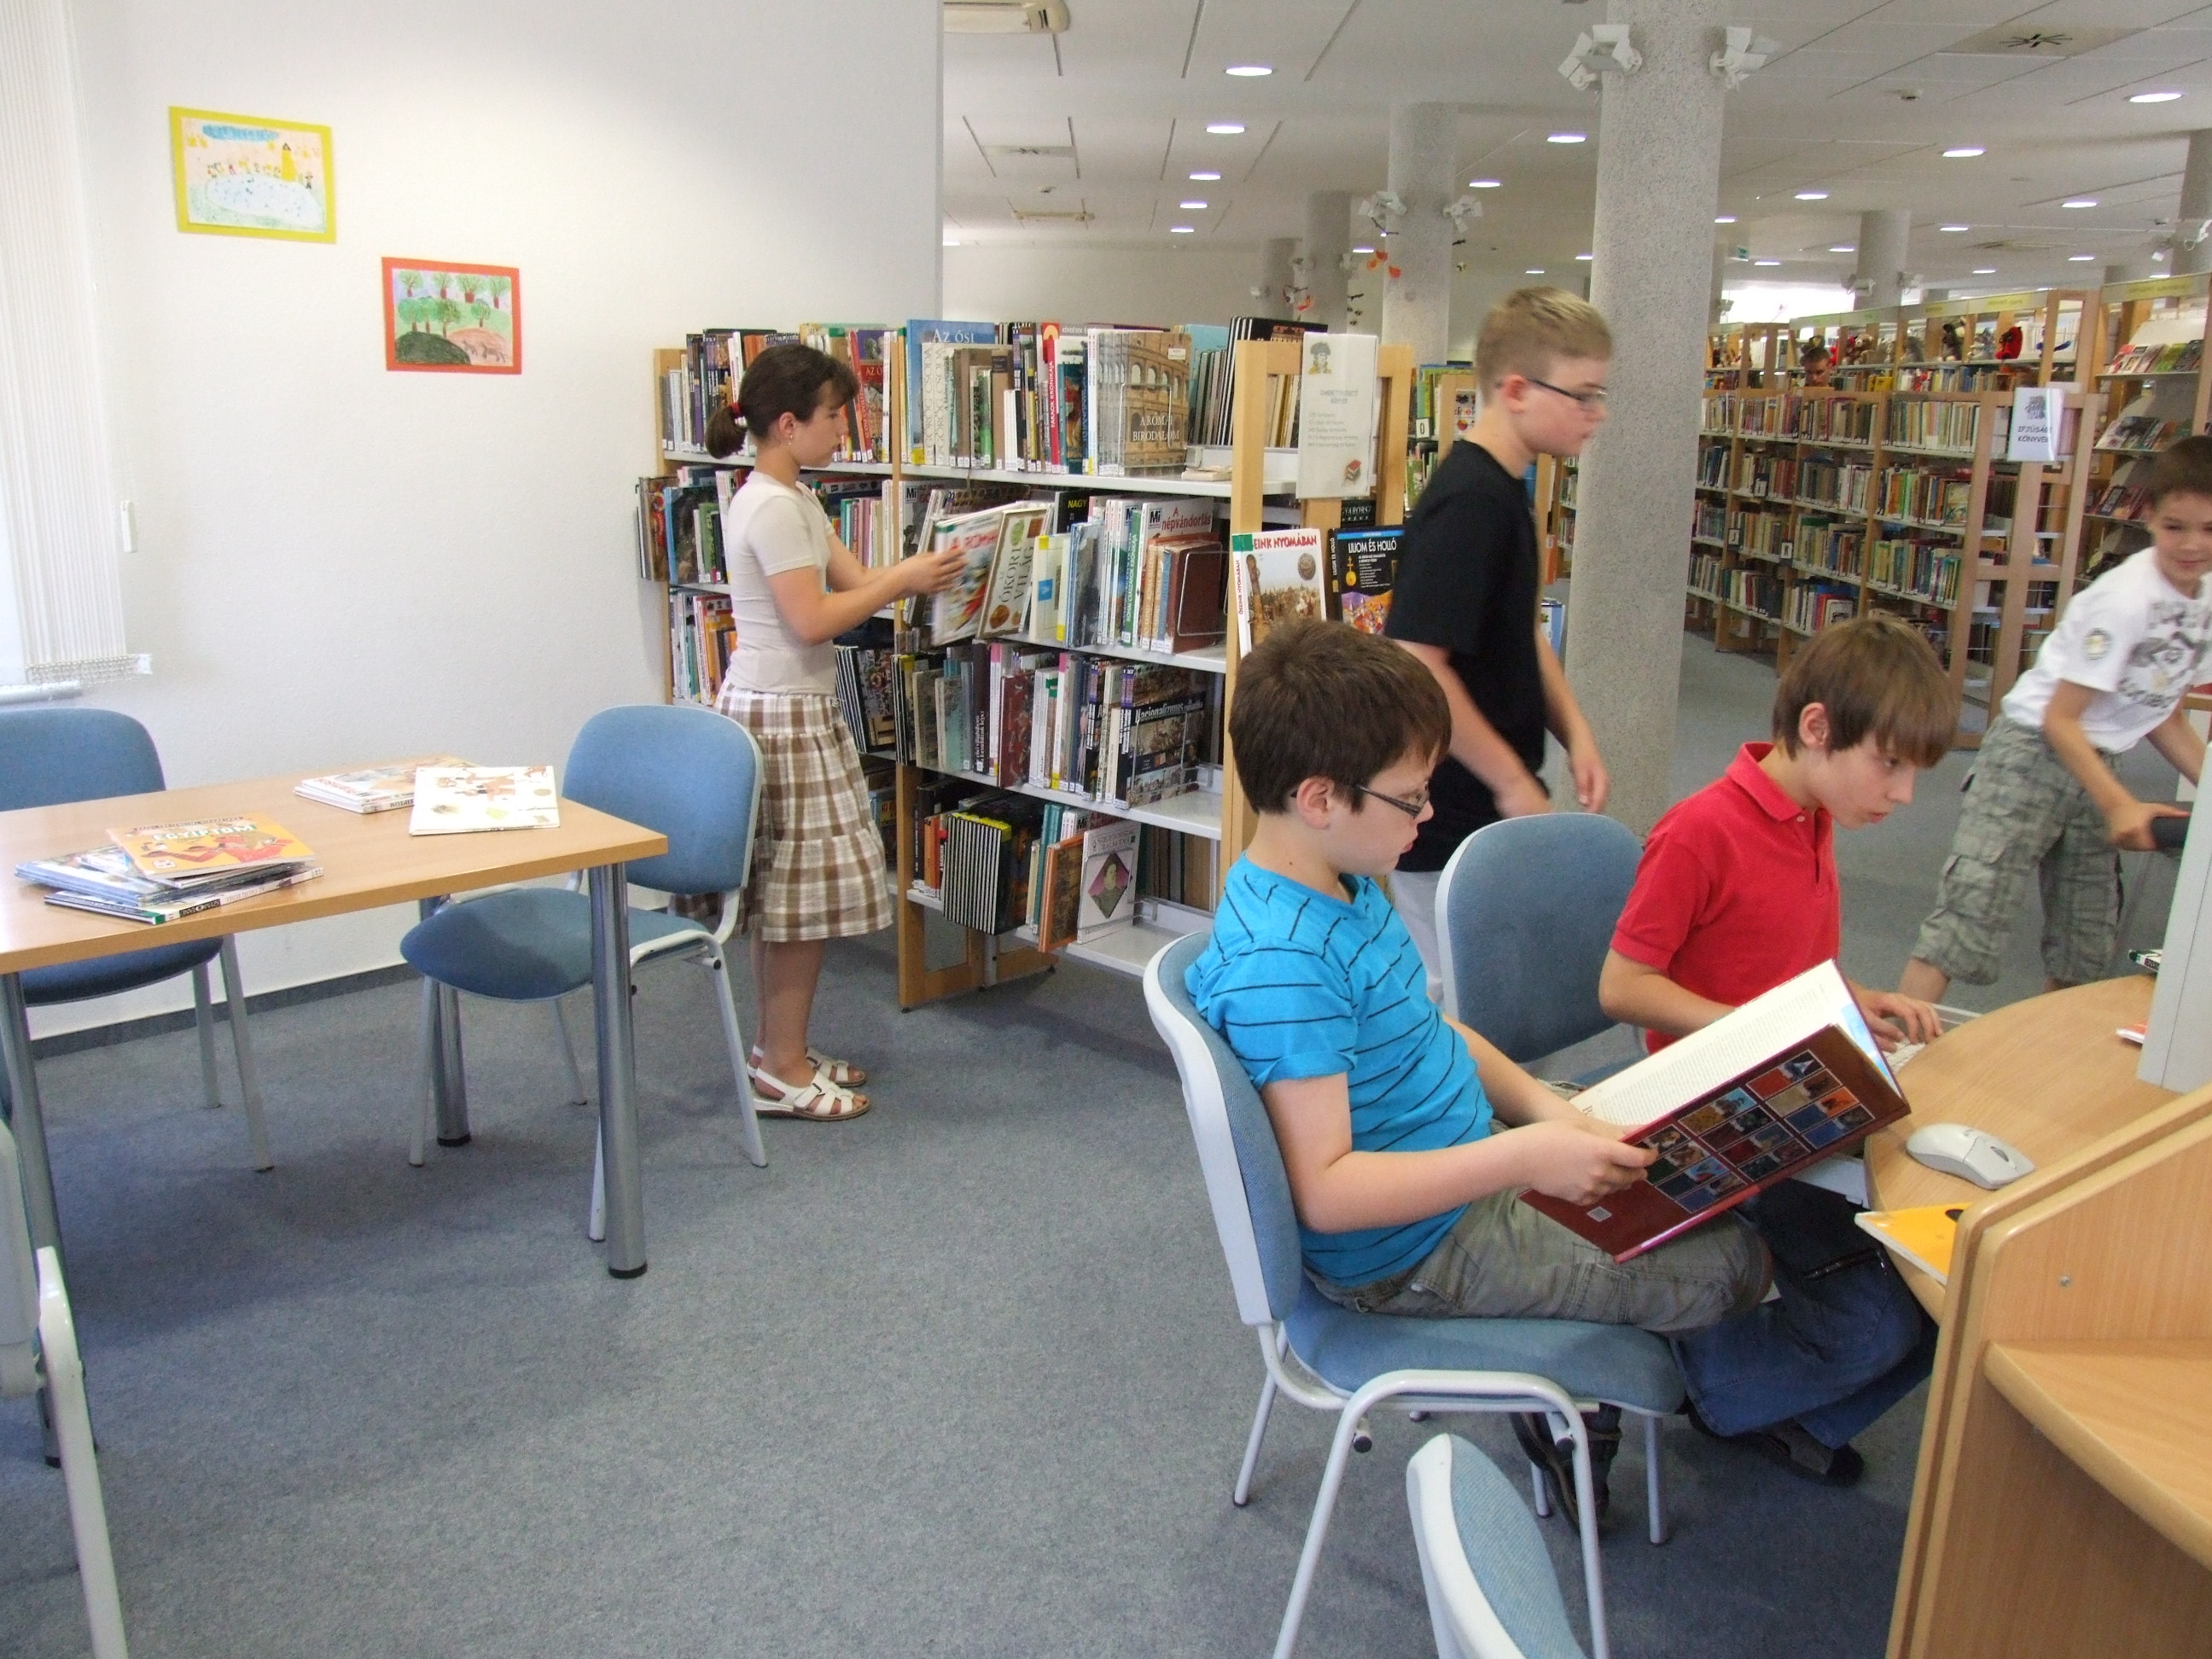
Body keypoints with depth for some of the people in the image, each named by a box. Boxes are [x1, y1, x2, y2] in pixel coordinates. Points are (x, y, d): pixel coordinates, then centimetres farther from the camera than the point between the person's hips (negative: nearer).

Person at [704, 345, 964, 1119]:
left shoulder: (792, 499, 15)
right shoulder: (772, 507, -17)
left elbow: (855, 579, 11)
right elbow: (814, 619, -20)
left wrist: (931, 567, 0)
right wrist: (906, 580, -14)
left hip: (789, 706, 10)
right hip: (780, 712, -10)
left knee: (785, 891, 14)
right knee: (802, 888, -4)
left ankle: (781, 1051, 24)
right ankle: (782, 1070, 7)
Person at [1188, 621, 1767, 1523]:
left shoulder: (1343, 882, -1)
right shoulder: (1280, 964, -32)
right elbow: (1326, 1191, -33)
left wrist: (1541, 1104, -3)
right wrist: (1523, 1157, -36)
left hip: (1468, 1169, 10)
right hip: (1413, 1252, -9)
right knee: (1729, 1265, -4)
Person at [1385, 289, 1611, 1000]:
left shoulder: (1503, 489, 10)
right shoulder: (1468, 502, -22)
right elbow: (1416, 665, -28)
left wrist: (1575, 732, 6)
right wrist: (1513, 782, -19)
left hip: (1486, 806, 10)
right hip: (1449, 816, -10)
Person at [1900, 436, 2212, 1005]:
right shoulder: (2125, 600, -21)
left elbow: (2162, 711, 15)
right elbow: (2059, 719, -19)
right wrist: (2121, 805, -25)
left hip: (2094, 763, 9)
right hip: (2032, 751, -9)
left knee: (2087, 949, 14)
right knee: (1969, 916, -19)